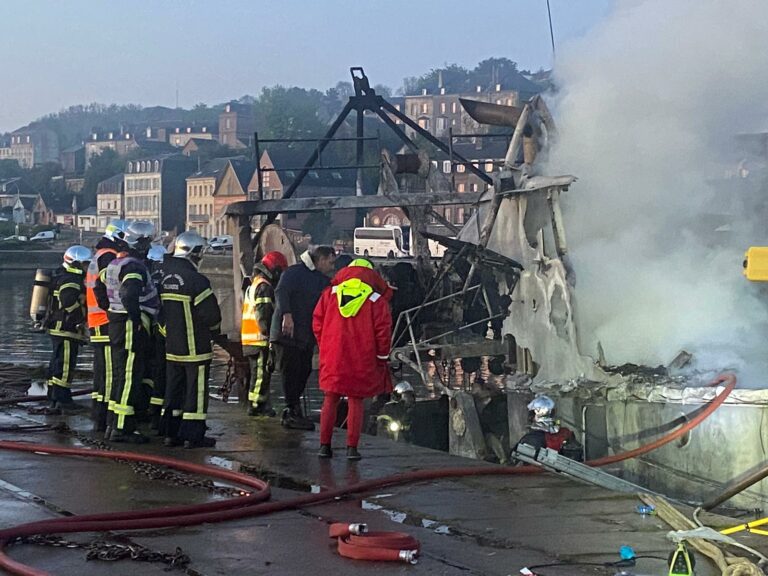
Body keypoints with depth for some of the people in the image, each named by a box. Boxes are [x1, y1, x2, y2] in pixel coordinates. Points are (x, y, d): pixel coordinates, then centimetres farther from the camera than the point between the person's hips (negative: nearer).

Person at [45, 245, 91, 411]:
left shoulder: (61, 276, 18)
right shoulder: (69, 280, -16)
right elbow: (70, 303, -28)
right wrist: (83, 316, -15)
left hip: (58, 328, 11)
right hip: (66, 329, -11)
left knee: (58, 362, 15)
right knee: (65, 364, -8)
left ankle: (54, 395, 22)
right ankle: (62, 399, -8)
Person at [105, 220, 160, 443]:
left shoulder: (116, 263, 15)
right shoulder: (133, 266, -18)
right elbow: (129, 296, -32)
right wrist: (137, 319, -22)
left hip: (117, 323, 10)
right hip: (131, 327, -10)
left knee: (120, 376, 17)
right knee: (129, 377, -7)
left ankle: (113, 424, 23)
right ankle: (122, 428, -6)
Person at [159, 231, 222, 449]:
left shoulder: (165, 278, 6)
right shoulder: (197, 281, -17)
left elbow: (160, 310, 11)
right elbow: (211, 314, -16)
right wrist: (215, 331, 4)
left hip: (171, 346, 7)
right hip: (195, 347, -7)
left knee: (173, 389, 14)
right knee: (196, 390, -1)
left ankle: (170, 432, 17)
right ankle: (193, 435, -1)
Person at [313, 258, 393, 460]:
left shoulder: (329, 293, 8)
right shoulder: (376, 299, 0)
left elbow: (317, 322, 8)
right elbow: (383, 330, -3)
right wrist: (382, 357, 6)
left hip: (332, 356, 2)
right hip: (362, 359, -2)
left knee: (330, 399, 11)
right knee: (356, 401, 5)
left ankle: (324, 445, 10)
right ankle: (352, 447, 0)